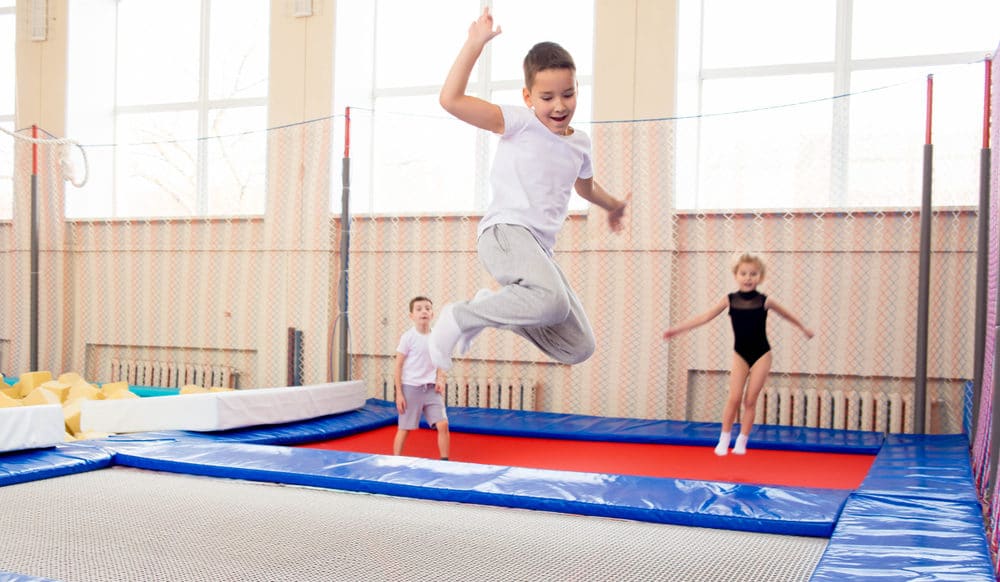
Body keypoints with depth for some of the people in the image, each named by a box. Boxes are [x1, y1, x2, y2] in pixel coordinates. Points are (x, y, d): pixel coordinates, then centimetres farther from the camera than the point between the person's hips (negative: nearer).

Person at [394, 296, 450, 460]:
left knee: (443, 424, -5)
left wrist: (440, 380, -3)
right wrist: (399, 393, -8)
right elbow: (398, 365, -5)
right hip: (411, 388, -4)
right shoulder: (408, 337, -8)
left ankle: (444, 461, 8)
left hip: (431, 388, 4)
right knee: (404, 429, 4)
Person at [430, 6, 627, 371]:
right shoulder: (520, 122, -2)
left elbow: (585, 186, 41)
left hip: (539, 249, 8)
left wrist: (613, 206, 58)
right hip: (505, 232, -8)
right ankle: (460, 318, -17)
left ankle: (494, 308, 21)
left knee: (578, 348, 6)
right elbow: (451, 99, -14)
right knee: (553, 300, -38)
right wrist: (475, 43, -16)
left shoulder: (580, 142, 17)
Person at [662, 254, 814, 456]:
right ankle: (724, 440, 5)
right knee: (734, 398, -8)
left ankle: (742, 442, 13)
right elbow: (705, 317, -4)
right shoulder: (730, 300, -5)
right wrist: (677, 329, -8)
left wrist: (803, 328, 26)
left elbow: (786, 314, 13)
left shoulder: (764, 301, -6)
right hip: (740, 355, 1)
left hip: (761, 355, 0)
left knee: (750, 400, 1)